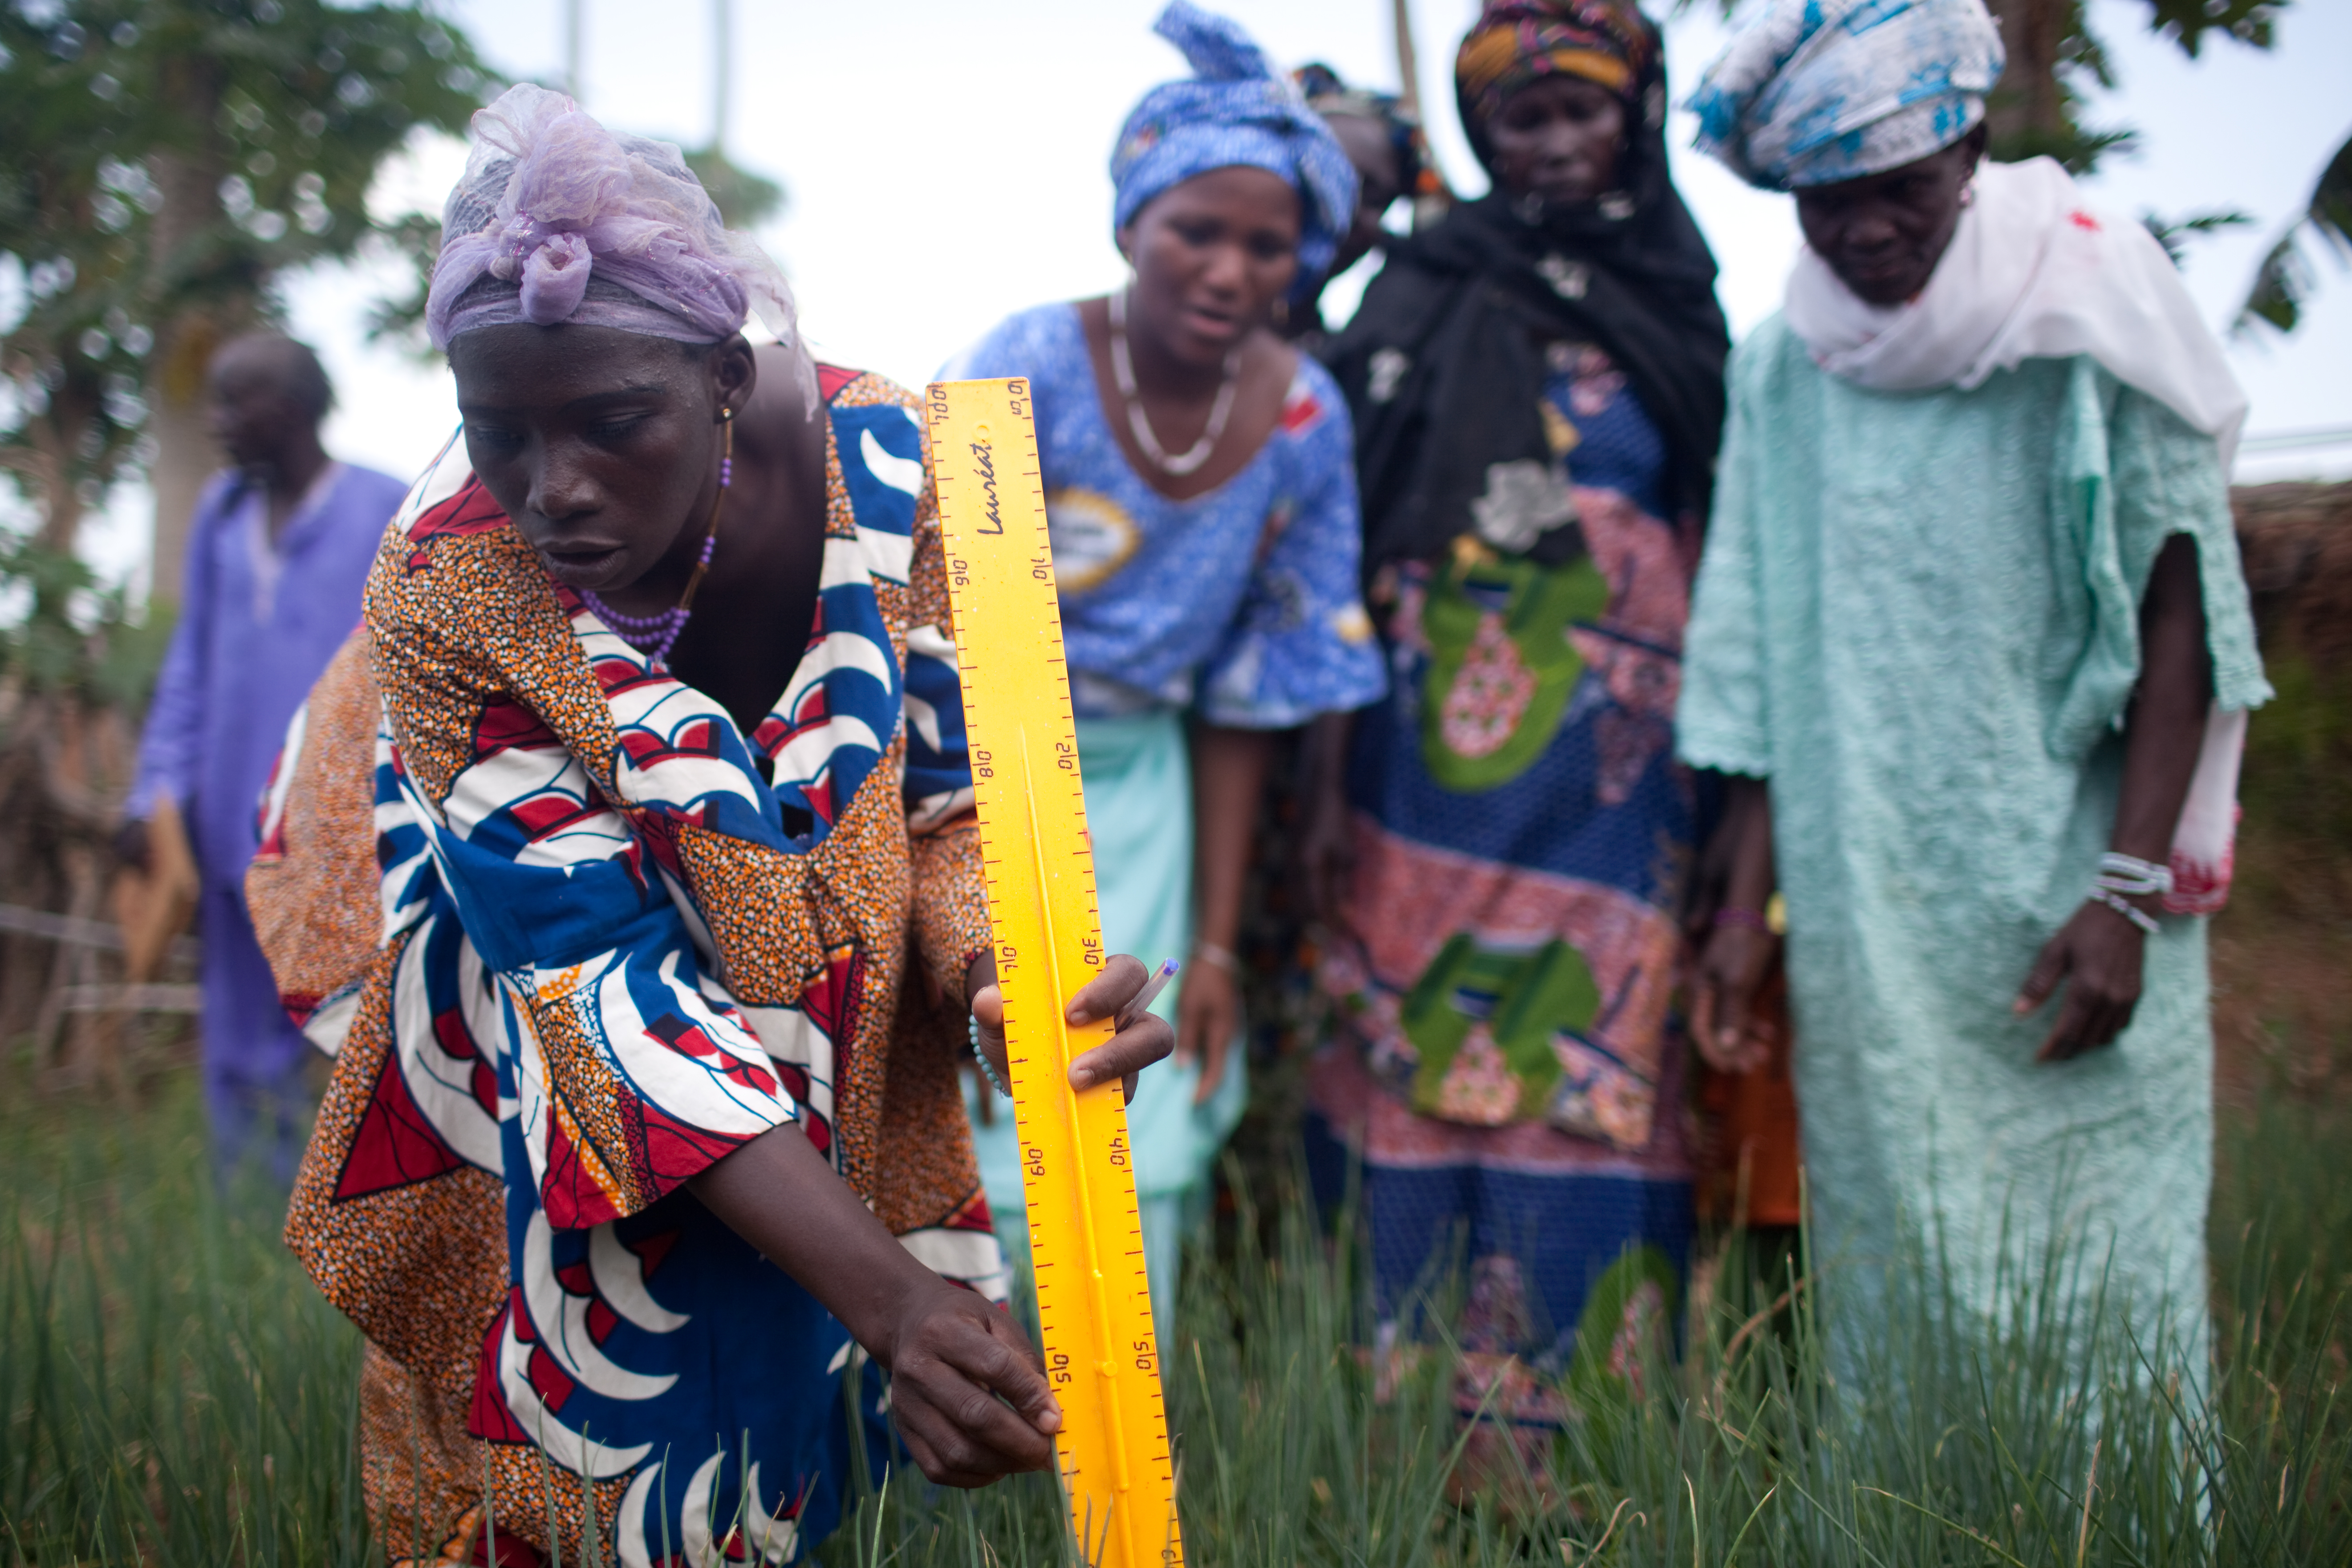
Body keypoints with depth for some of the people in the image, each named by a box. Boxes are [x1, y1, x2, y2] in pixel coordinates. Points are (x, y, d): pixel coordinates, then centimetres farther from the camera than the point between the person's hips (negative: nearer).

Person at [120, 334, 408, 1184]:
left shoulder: (388, 512, -2)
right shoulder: (222, 514, 14)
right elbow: (193, 662, 17)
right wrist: (157, 793, 8)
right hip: (237, 835, 5)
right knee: (241, 1056, 8)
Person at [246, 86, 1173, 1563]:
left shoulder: (887, 469, -30)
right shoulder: (449, 594, -34)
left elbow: (963, 802, -20)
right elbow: (609, 983, -35)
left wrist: (1007, 977, -46)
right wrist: (887, 1297, -46)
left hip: (833, 870, 2)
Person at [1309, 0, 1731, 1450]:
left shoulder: (1678, 301, 14)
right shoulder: (1425, 296, 5)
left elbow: (1728, 540, 15)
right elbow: (1347, 542, 0)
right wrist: (1324, 783, -6)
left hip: (1615, 761, 2)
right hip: (1437, 742, -2)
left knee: (1591, 1067, -1)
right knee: (1417, 1051, -4)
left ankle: (1561, 1413, 5)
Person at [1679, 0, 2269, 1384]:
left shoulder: (2093, 324, -3)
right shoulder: (1785, 371, 8)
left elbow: (2175, 618, -5)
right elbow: (1763, 665, 11)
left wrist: (2128, 894, -12)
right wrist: (1751, 904, 8)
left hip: (2070, 899, -3)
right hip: (1867, 921, 3)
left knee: (2094, 1270, -4)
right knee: (1890, 1260, 6)